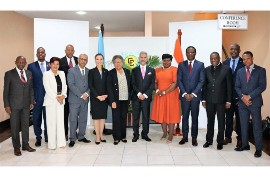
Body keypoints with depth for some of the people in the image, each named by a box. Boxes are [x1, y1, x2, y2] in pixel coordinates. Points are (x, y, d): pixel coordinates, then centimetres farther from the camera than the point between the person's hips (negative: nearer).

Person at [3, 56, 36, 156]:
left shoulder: (29, 73, 8)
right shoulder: (9, 74, -4)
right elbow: (6, 90, -4)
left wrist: (31, 101, 5)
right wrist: (6, 105, -8)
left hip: (26, 104, 4)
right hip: (14, 105, -3)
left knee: (26, 125, 11)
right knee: (15, 127, 5)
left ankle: (26, 145, 24)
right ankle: (16, 147, 18)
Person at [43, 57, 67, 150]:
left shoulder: (62, 73, 12)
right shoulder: (46, 74, -3)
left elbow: (64, 86, 10)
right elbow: (47, 88, -10)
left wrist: (63, 96, -6)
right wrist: (56, 97, -14)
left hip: (61, 100, 5)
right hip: (51, 100, -4)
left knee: (60, 121, 6)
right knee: (51, 122, -2)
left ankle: (60, 142, 13)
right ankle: (52, 144, 4)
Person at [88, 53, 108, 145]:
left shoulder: (106, 71, 9)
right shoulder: (91, 71, 0)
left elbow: (108, 85, 8)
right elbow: (90, 85, -6)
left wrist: (106, 95, -7)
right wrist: (97, 96, -12)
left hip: (104, 97, 3)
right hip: (95, 97, -3)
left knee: (103, 116, 5)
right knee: (96, 116, 0)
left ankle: (101, 135, 14)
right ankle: (97, 136, 5)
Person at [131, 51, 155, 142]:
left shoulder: (151, 70, 9)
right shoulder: (134, 70, 8)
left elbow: (152, 84, 2)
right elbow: (133, 84, 2)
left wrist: (145, 94, -8)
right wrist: (139, 94, -10)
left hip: (146, 97, 0)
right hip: (136, 97, 0)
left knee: (146, 116, 3)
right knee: (135, 117, 2)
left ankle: (145, 134, 13)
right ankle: (135, 134, 10)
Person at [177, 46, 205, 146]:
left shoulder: (200, 65, 3)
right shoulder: (181, 65, 6)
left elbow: (201, 81, -2)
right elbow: (179, 80, 2)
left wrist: (193, 94, -10)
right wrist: (185, 93, -8)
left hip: (195, 95, -1)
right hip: (184, 95, 1)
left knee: (195, 117, 5)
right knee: (185, 117, 6)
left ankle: (194, 138, 14)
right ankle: (185, 137, 15)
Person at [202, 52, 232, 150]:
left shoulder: (226, 69, -4)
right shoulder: (207, 70, 7)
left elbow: (229, 86, -4)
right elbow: (204, 85, 9)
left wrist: (228, 101, -6)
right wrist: (203, 99, 6)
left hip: (221, 100, -3)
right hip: (209, 100, 3)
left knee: (221, 122, 6)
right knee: (210, 121, 12)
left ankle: (220, 141, 18)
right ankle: (209, 140, 24)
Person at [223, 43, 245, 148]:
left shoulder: (244, 63, -5)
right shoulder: (225, 63, 7)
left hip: (239, 95, -3)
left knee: (239, 117, 7)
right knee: (228, 117, 11)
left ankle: (240, 138, 19)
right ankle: (228, 137, 22)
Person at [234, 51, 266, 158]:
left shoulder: (261, 70, -3)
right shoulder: (240, 71, 10)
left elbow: (262, 86, -10)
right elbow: (237, 87, 8)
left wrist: (249, 96, -15)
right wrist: (242, 97, -9)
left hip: (255, 102, -4)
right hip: (242, 102, 4)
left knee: (257, 126, 1)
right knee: (243, 125, 12)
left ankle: (258, 148, 11)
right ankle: (245, 145, 25)